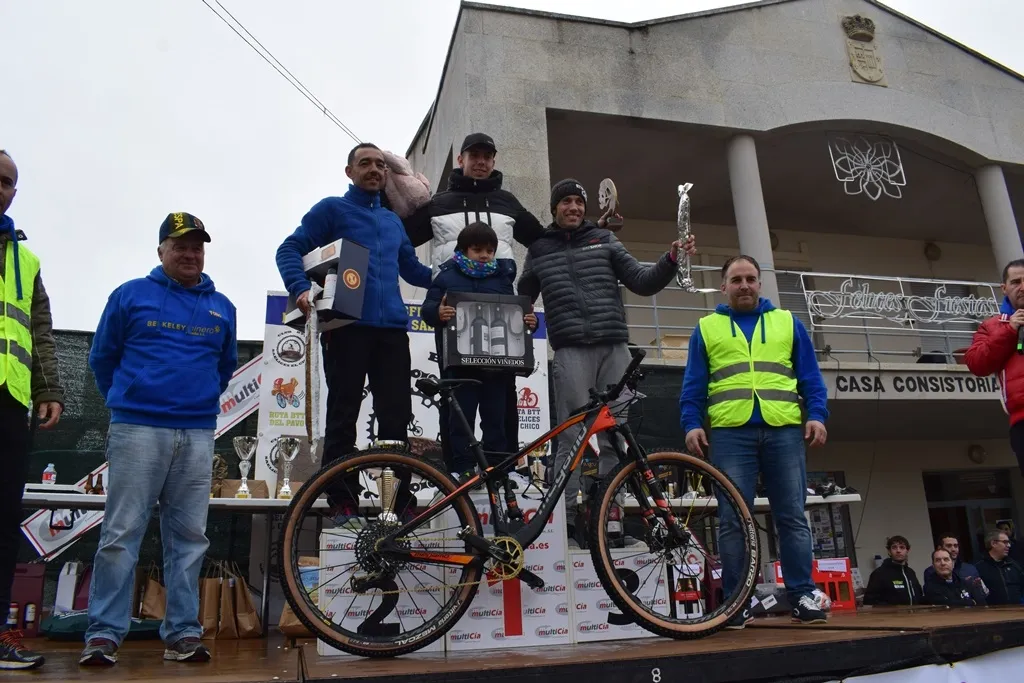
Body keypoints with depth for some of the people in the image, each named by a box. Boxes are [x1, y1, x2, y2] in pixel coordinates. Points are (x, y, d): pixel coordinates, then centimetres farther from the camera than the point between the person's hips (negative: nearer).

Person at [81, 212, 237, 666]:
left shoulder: (221, 307, 12)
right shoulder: (130, 295, 5)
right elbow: (102, 357, 12)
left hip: (198, 436, 3)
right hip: (137, 429, -2)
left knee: (189, 538, 5)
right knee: (121, 534, -2)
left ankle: (183, 634, 11)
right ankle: (103, 634, 7)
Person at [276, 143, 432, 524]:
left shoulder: (393, 221, 25)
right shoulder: (332, 209, 8)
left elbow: (412, 270, 30)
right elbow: (290, 249, 1)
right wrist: (301, 290, -18)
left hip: (392, 328, 5)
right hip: (347, 326, -5)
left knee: (396, 416, 2)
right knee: (343, 415, -1)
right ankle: (343, 502, 5)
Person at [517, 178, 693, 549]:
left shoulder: (604, 240, 15)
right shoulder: (539, 249, 14)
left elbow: (643, 282, 11)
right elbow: (522, 300, 21)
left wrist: (671, 259, -5)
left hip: (615, 348, 2)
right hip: (571, 352, -2)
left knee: (614, 437, 3)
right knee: (572, 437, -7)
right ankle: (563, 523, -1)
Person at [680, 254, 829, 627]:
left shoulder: (788, 323, 18)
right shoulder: (707, 328, 15)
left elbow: (810, 377, 12)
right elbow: (694, 385, 9)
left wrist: (817, 415, -2)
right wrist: (692, 424, -4)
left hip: (784, 430, 1)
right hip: (730, 432, -1)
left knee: (792, 517, 3)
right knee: (733, 521, 0)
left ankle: (802, 597, 11)